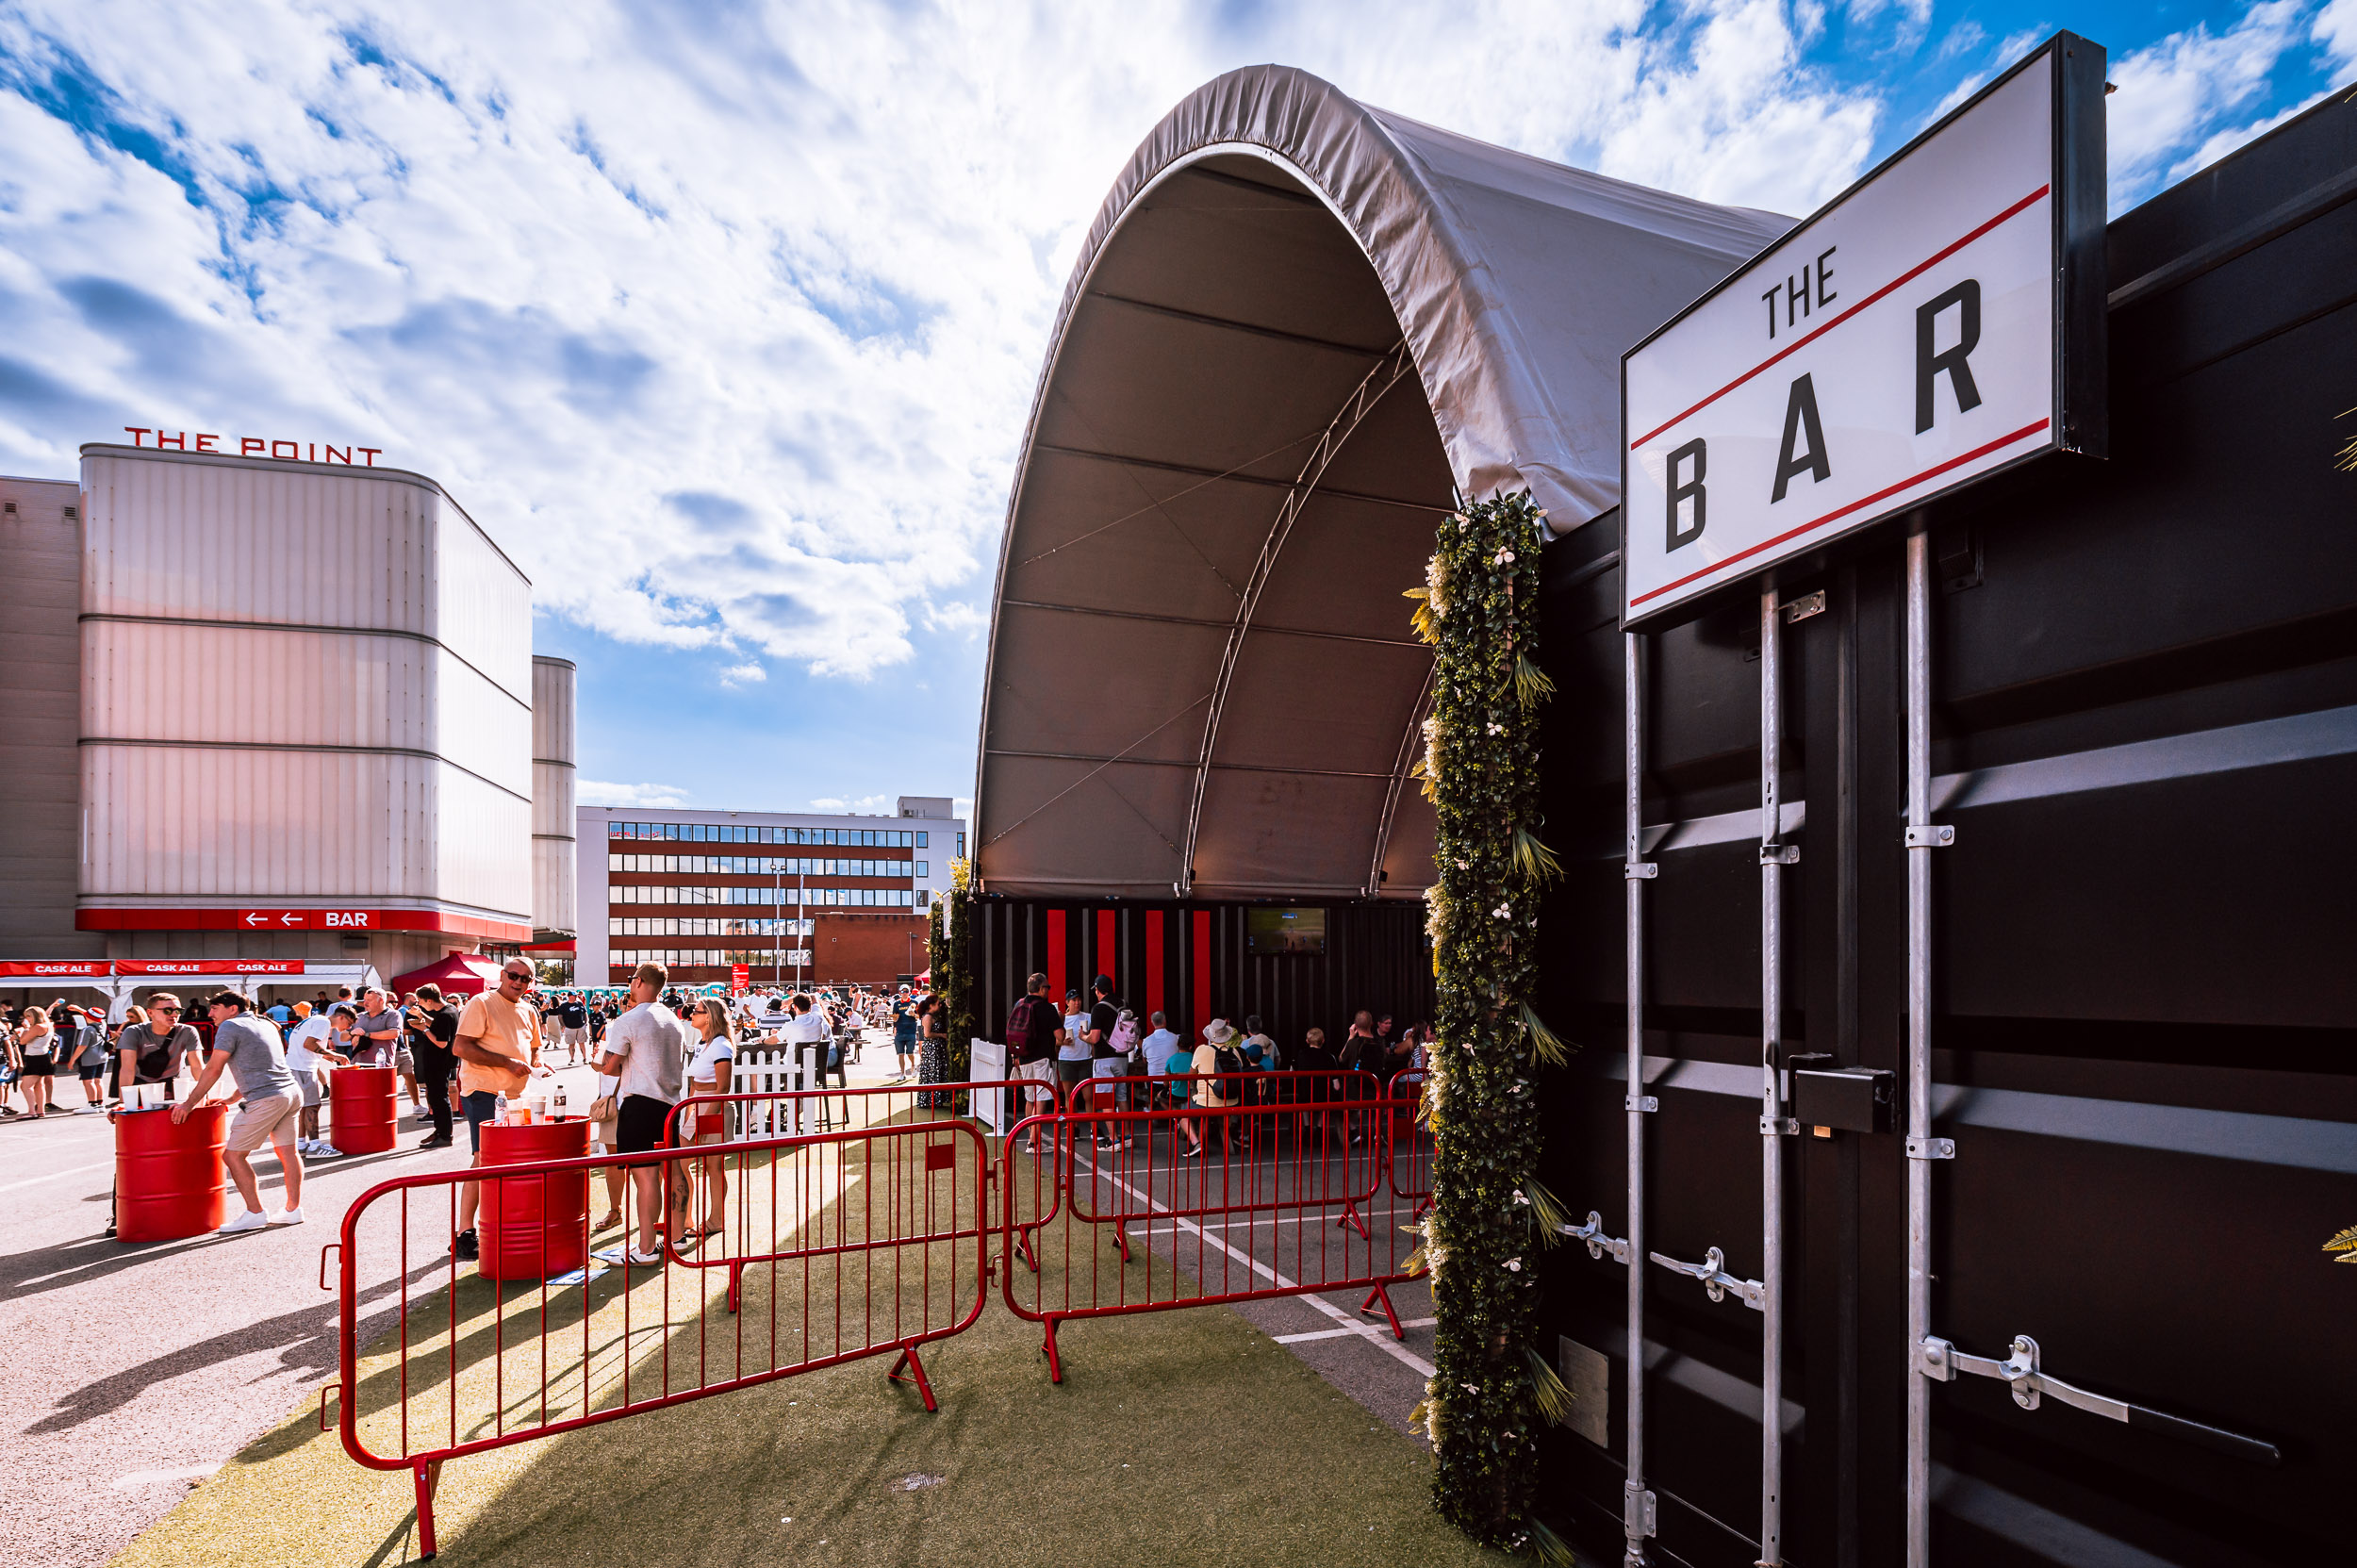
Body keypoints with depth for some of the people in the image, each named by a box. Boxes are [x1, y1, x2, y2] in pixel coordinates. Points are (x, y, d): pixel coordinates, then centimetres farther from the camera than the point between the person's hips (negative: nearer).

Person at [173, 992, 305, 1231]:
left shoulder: (230, 1026, -1)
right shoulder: (266, 1025, 22)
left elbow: (213, 1070, -4)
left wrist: (190, 1103, 2)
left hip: (266, 1100, -8)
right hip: (292, 1093, 9)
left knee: (233, 1155, 2)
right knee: (288, 1152, 13)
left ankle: (255, 1213, 3)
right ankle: (294, 1209, 19)